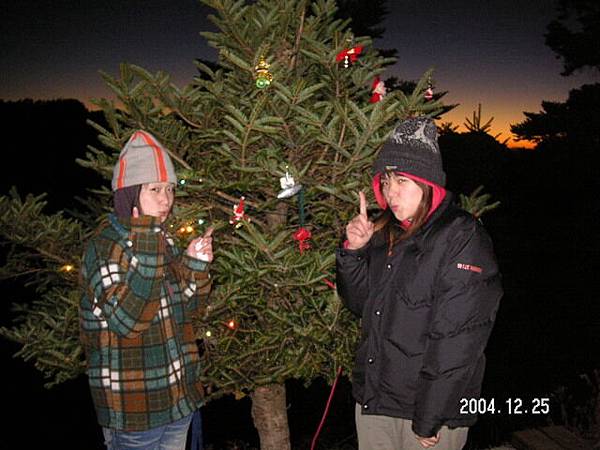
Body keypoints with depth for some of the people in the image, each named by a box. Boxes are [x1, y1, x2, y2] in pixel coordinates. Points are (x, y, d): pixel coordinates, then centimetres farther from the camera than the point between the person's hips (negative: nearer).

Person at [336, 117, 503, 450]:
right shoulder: (386, 235, 8)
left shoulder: (462, 237, -14)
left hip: (429, 409, -6)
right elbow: (360, 304, 11)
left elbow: (457, 340, -18)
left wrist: (429, 420, -19)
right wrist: (354, 250, -4)